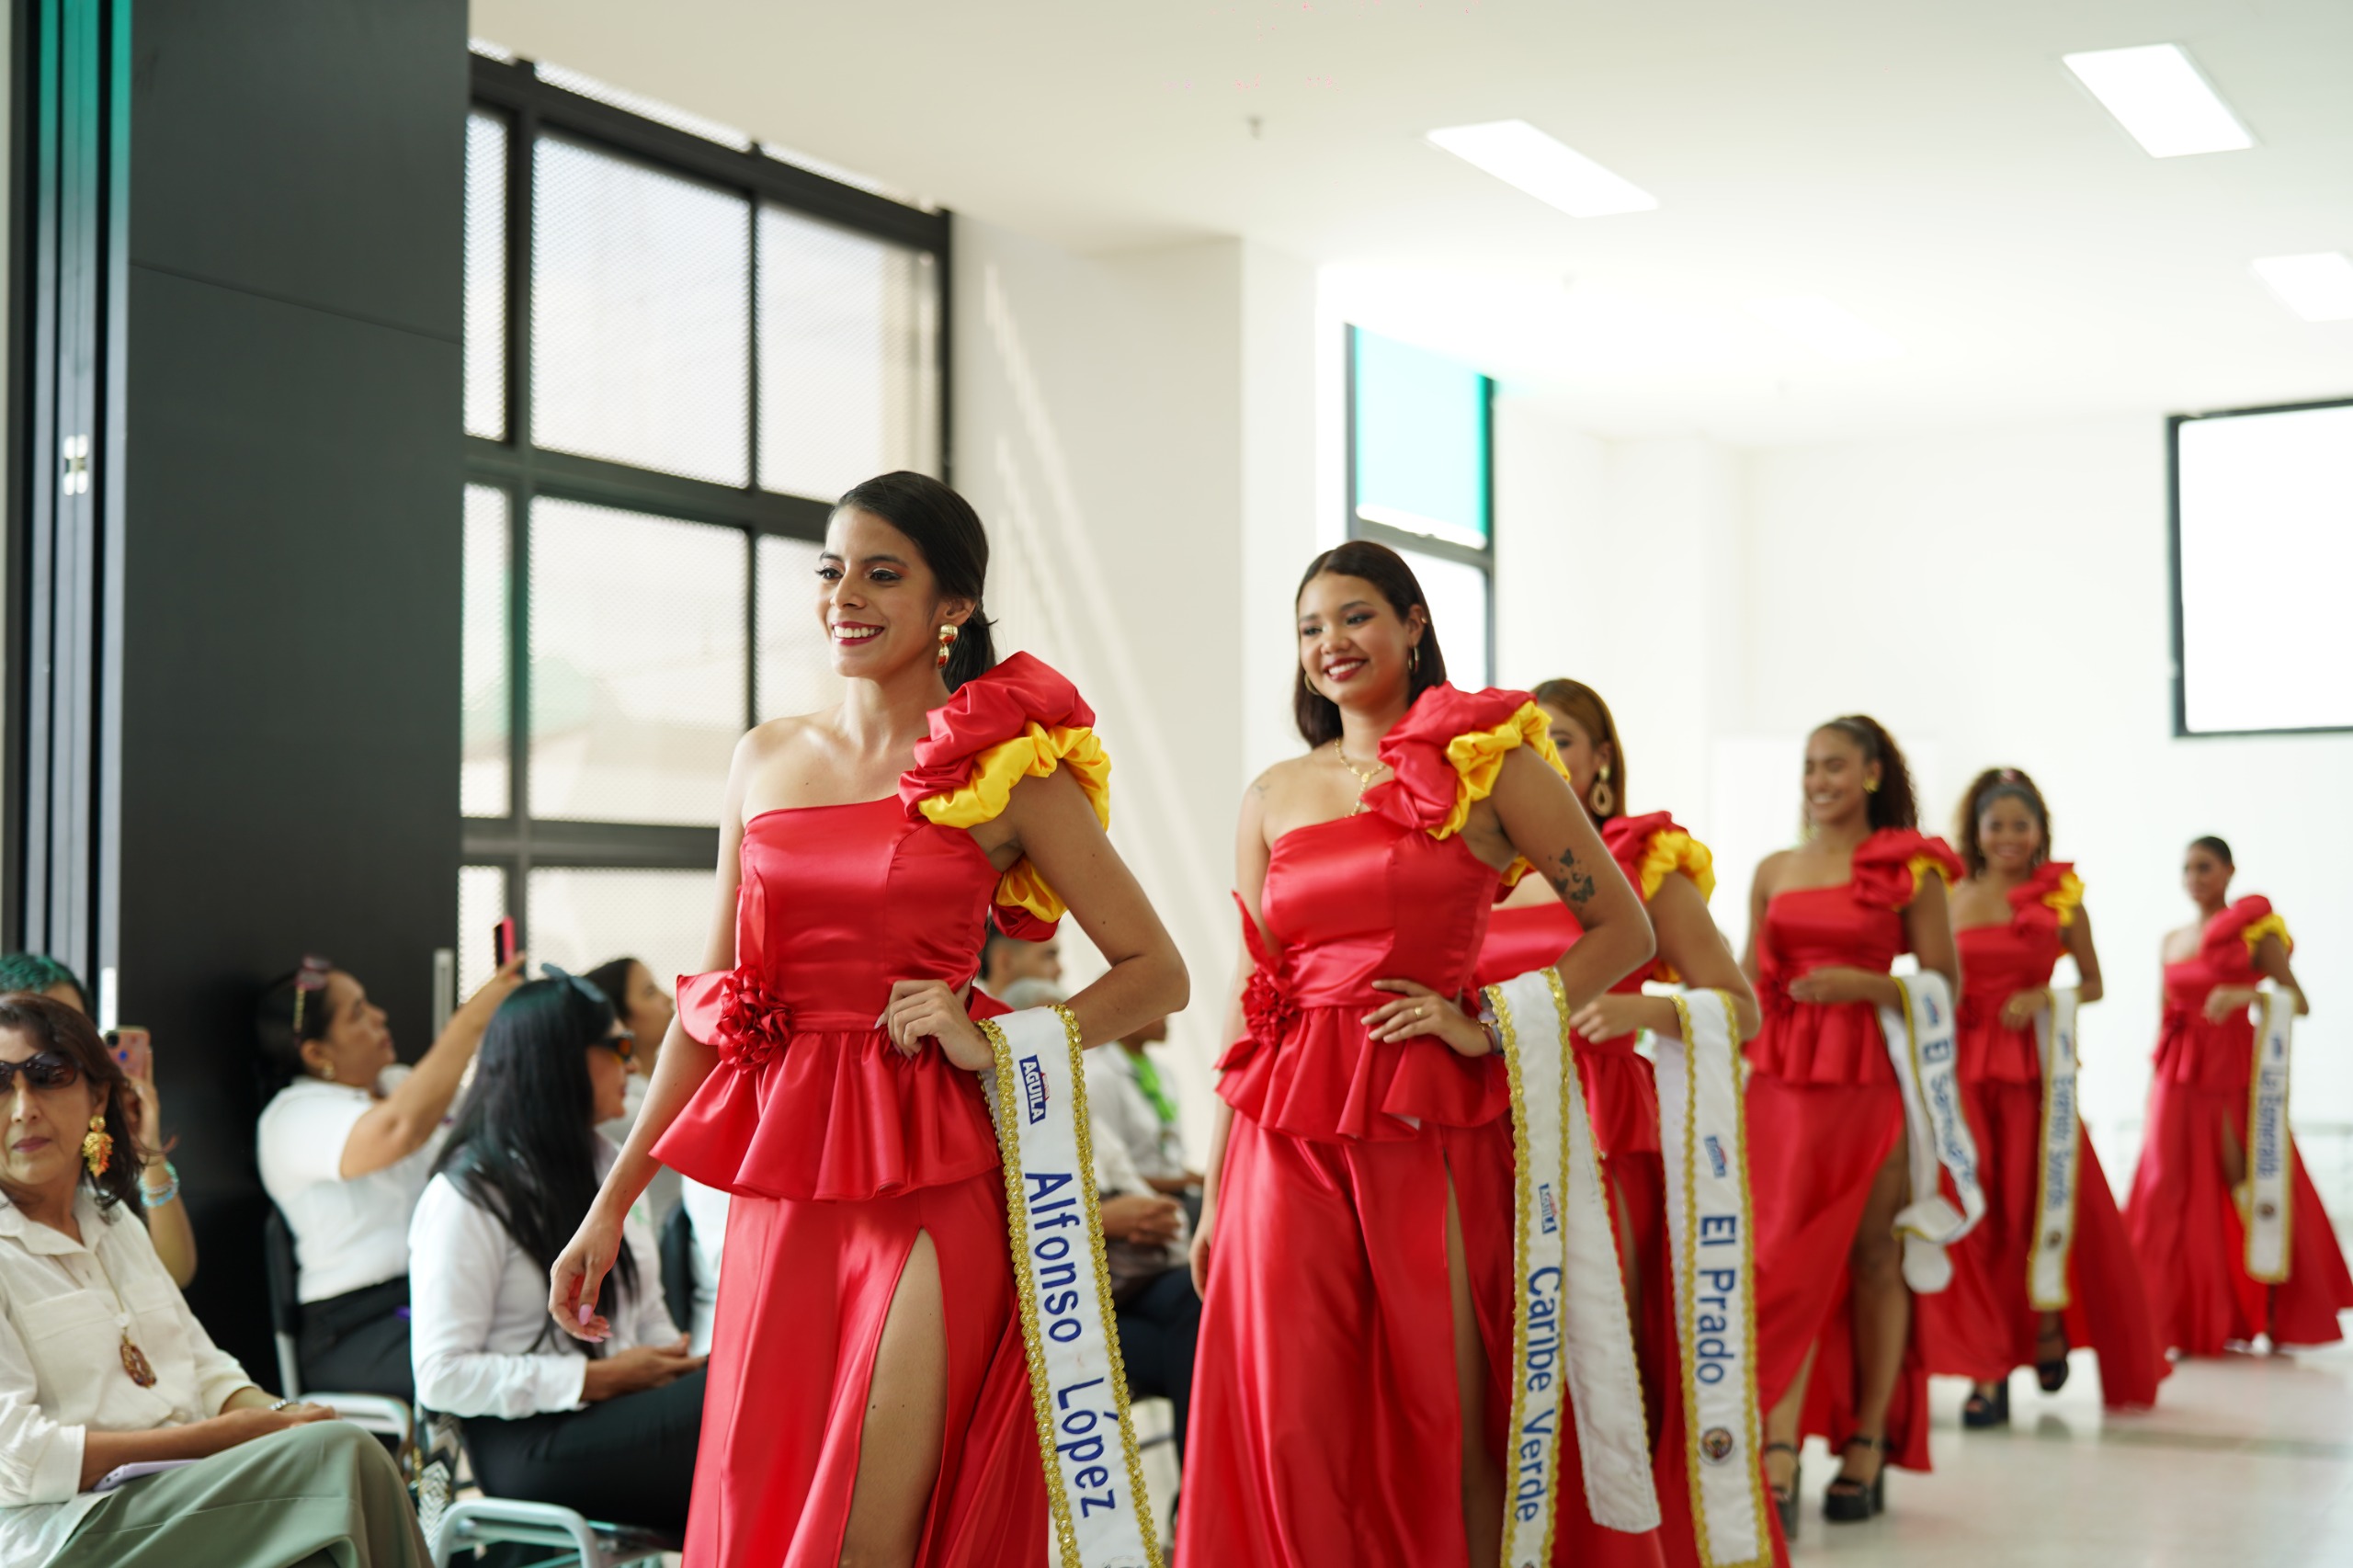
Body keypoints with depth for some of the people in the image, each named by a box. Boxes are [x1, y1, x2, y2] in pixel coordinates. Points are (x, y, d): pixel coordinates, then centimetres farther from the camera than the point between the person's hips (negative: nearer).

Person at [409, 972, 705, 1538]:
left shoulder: (610, 1168, 21)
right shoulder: (468, 1195, -4)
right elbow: (442, 1376, -11)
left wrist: (677, 1365, 0)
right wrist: (599, 1379, -15)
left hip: (621, 1413, 7)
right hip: (529, 1440, -7)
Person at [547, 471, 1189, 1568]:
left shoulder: (1012, 770, -1)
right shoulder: (767, 759, 11)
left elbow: (1156, 975, 1)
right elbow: (713, 1001, 14)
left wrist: (993, 1044, -13)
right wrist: (612, 1202, 12)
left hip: (929, 1188, -4)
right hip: (779, 1187, 5)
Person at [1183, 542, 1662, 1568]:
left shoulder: (1491, 765, 2)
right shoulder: (1274, 795, 12)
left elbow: (1623, 931, 4)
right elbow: (1252, 995, 13)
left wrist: (1492, 1028, -7)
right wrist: (1213, 1193, 10)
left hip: (1433, 1127, -3)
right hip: (1289, 1138, 3)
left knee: (1448, 1422, 2)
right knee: (1292, 1431, 2)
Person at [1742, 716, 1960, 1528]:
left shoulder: (1911, 868, 2)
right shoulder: (1774, 871, 13)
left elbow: (1944, 983, -1)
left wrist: (1862, 985, -14)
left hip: (1874, 1080, -3)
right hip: (1783, 1080, 3)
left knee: (1873, 1256, 2)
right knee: (1784, 1256, -4)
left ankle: (1867, 1448, 12)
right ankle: (1779, 1460, -6)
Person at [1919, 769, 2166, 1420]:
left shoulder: (2063, 897, 3)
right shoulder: (1952, 898, 6)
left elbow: (2092, 984, 8)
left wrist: (2044, 998, -9)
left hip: (2035, 1068, -1)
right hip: (1965, 1067, 1)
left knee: (2039, 1203, 3)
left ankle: (2049, 1324, 33)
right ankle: (1987, 1368, 0)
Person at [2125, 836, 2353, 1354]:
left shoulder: (2256, 931, 0)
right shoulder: (2172, 941, 14)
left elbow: (2299, 1002, -8)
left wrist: (2245, 995, -24)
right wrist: (2155, 1085, 12)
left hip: (2236, 1073, -4)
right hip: (2181, 1079, 4)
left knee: (2246, 1190, -6)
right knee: (2175, 1195, -4)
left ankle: (2266, 1318, 5)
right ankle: (2191, 1326, 1)